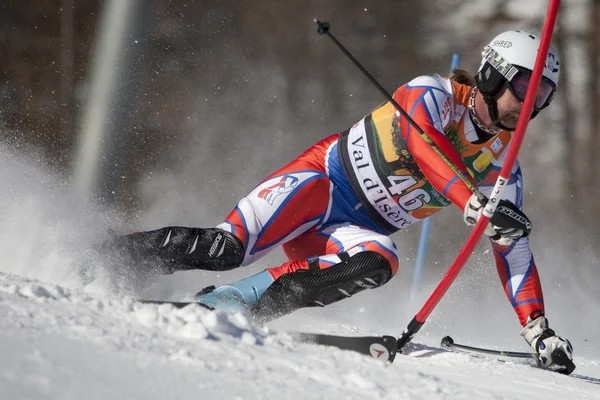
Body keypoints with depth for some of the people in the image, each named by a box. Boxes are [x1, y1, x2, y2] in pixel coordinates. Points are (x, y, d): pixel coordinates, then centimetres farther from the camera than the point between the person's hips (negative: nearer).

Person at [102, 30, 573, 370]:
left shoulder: (501, 167, 5)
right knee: (225, 248, -27)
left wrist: (538, 330, -4)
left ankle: (225, 303, -29)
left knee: (379, 262, -31)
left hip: (359, 229, 5)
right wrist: (475, 205, -49)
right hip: (321, 182, -5)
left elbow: (514, 249, 7)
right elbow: (424, 148, -33)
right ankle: (110, 255, -7)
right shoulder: (433, 94, -12)